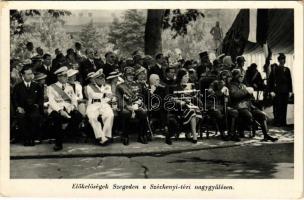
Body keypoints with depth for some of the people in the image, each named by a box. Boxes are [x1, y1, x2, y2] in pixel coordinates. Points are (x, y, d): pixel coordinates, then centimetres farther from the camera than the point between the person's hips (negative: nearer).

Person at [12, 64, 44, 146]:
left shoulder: (37, 86, 18)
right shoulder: (18, 87, 16)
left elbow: (41, 99, 15)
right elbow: (14, 99, 10)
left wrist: (37, 105, -5)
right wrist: (18, 107, -8)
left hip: (34, 109, 0)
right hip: (22, 109, 0)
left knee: (35, 116, -35)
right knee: (20, 117, -34)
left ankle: (32, 138, -18)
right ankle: (26, 138, -18)